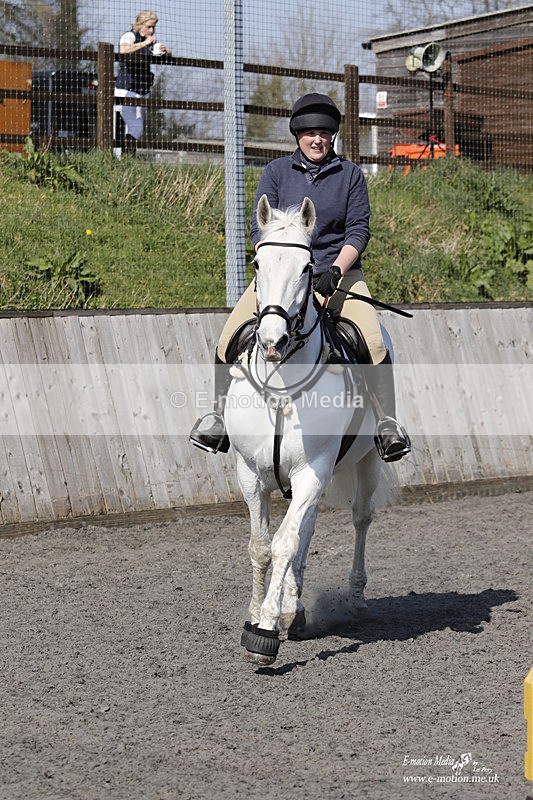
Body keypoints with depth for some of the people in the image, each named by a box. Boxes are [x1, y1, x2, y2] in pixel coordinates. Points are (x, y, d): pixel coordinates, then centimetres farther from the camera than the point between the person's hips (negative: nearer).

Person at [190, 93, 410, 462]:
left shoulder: (350, 174, 7)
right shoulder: (276, 172, 7)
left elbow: (358, 231, 0)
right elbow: (260, 229, 2)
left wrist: (334, 271, -16)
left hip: (339, 271, -1)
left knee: (374, 339, -24)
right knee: (231, 334, -18)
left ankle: (388, 422, -16)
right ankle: (221, 414, -3)